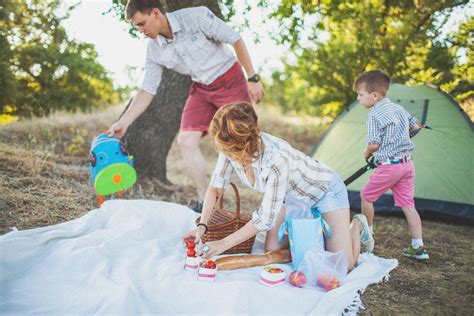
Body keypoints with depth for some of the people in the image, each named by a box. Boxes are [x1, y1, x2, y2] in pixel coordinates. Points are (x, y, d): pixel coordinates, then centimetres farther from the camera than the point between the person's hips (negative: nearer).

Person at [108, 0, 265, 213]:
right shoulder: (154, 50, -4)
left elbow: (236, 40, -14)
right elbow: (147, 91, -1)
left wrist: (253, 78, -15)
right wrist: (123, 123, -9)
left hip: (231, 80, -5)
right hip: (201, 88, 5)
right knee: (186, 140, -8)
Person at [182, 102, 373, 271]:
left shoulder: (276, 160, -43)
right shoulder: (231, 148, -24)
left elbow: (265, 219, -36)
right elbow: (215, 188, -10)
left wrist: (223, 244, -33)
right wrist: (202, 226, -22)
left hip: (325, 190, -6)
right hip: (292, 196, 7)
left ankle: (358, 225, 20)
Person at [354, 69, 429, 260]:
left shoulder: (374, 115, -12)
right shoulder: (399, 108, 12)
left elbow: (373, 144, -16)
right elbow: (416, 126, 22)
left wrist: (366, 154, 4)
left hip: (389, 165, -7)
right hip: (407, 163, 7)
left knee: (366, 196, 11)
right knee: (407, 204, 9)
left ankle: (366, 238, 21)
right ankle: (418, 247, 8)